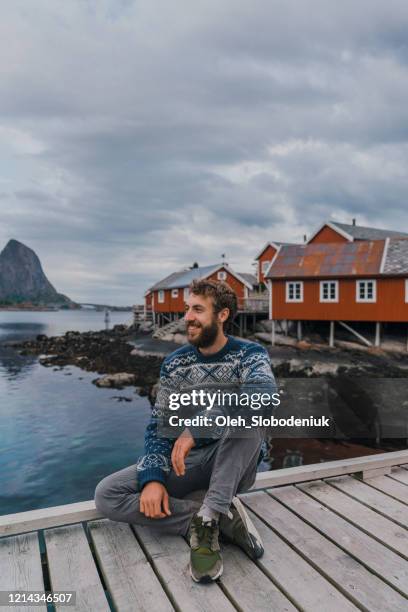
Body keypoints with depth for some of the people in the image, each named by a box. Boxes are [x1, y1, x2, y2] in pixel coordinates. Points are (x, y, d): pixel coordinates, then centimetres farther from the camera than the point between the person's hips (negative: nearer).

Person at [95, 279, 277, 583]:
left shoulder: (250, 354, -10)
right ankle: (221, 517, -18)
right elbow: (158, 426, -1)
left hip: (233, 467, -3)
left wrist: (195, 429, -35)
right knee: (106, 494, -17)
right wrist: (153, 478, -19)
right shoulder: (175, 363, 0)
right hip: (184, 463, 4)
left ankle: (207, 518, -28)